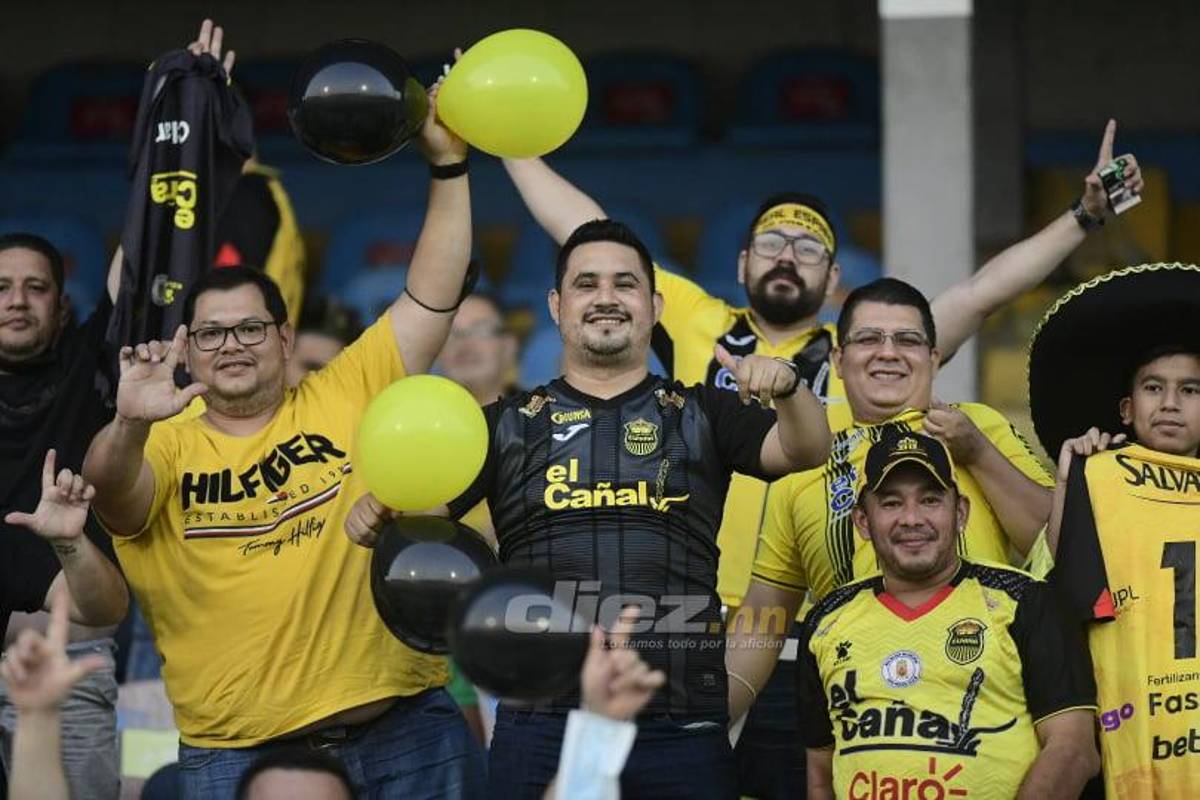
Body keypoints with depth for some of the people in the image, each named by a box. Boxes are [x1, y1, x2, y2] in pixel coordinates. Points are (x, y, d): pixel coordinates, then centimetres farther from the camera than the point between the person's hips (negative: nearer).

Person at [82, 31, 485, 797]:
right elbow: (112, 485, -19)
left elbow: (432, 298, 4)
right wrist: (130, 428, -41)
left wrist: (449, 165, -2)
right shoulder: (166, 448, 2)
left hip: (402, 730, 1)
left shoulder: (347, 398, 7)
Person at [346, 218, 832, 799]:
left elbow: (805, 451, 0)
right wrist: (375, 515, -19)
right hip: (541, 724, 0)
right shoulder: (509, 423, 13)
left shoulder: (700, 414, 13)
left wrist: (787, 388, -22)